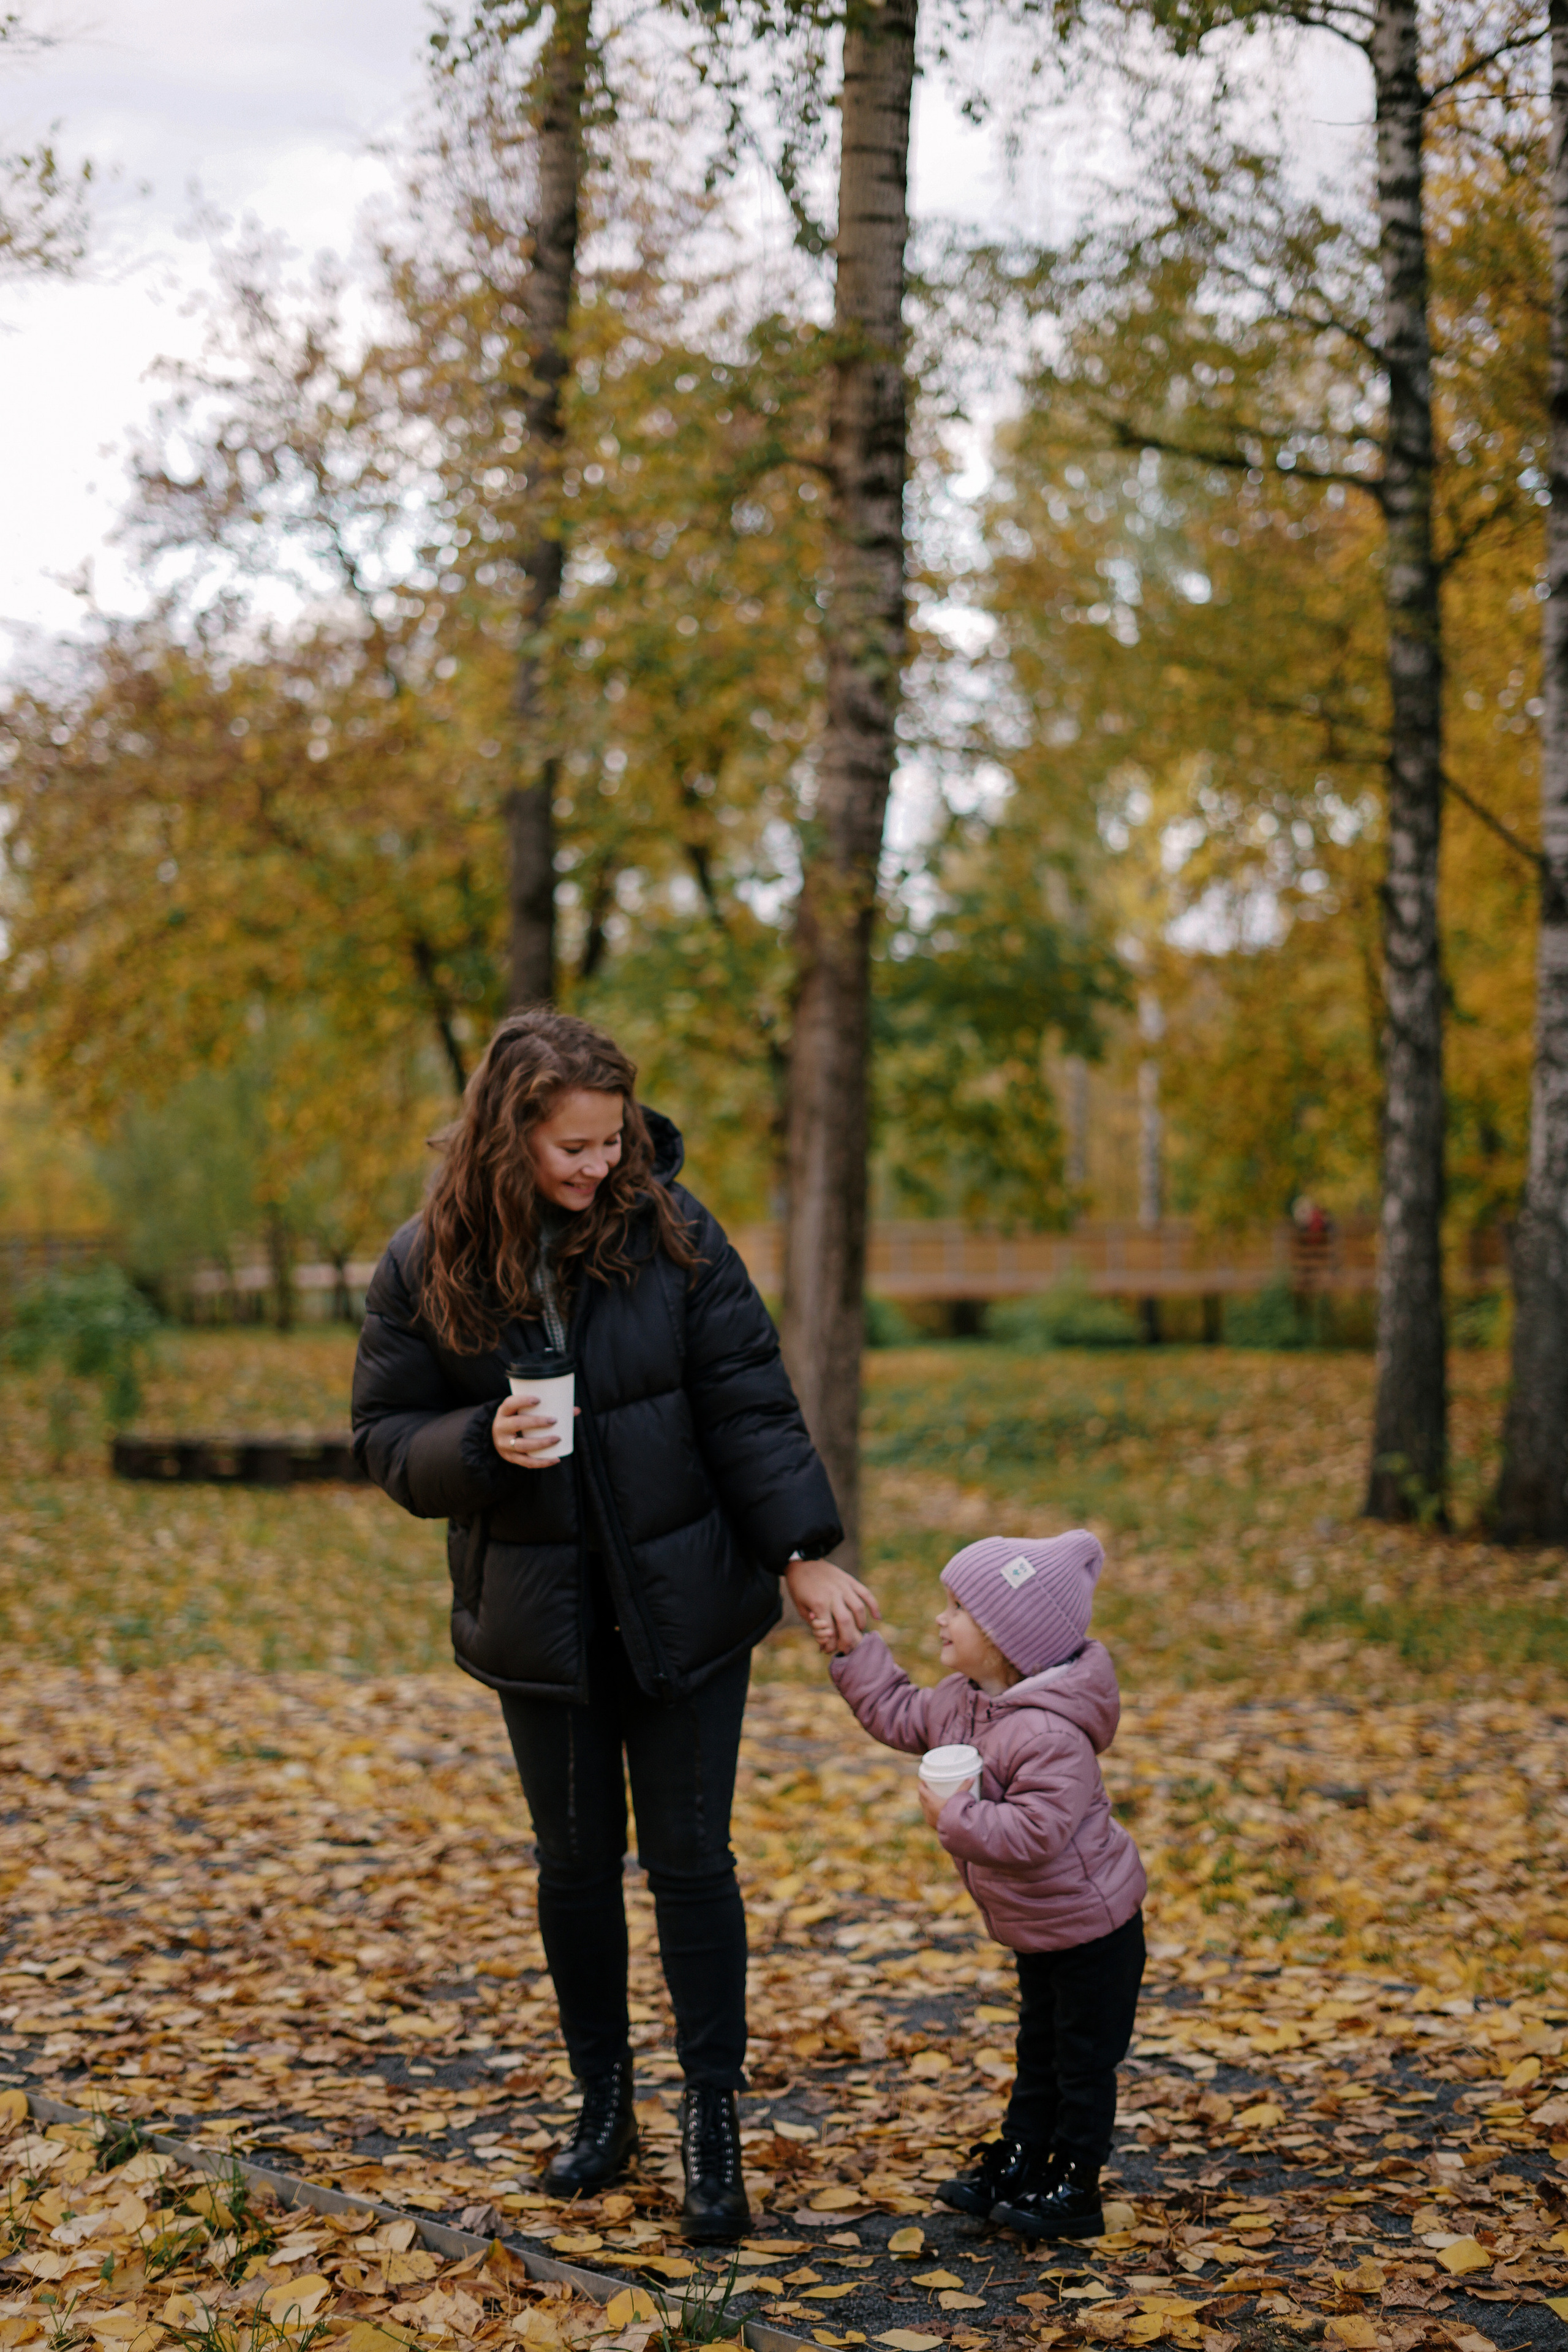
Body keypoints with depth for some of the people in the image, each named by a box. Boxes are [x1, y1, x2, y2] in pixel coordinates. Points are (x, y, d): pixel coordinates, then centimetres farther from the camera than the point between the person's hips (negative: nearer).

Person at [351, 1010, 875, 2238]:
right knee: (577, 1862, 12)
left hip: (684, 1605, -1)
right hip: (540, 1617, 1)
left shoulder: (670, 1229, -8)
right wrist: (482, 1445, -20)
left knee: (691, 1859, 2)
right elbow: (388, 1436, 0)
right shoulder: (429, 1263, -6)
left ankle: (713, 2121, 15)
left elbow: (748, 1402, -6)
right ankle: (604, 2103, 30)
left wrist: (804, 1550, -11)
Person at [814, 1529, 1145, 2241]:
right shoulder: (959, 1701, -2)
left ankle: (1072, 2189, 14)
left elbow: (1036, 1832, -37)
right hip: (1036, 1926, 10)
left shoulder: (1050, 1734, -33)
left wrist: (957, 1820, -34)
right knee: (1037, 2051, 21)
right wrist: (852, 1649, 6)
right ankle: (1017, 2164, 32)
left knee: (1083, 2059, 5)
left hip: (1092, 1927, -10)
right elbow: (900, 1716, 13)